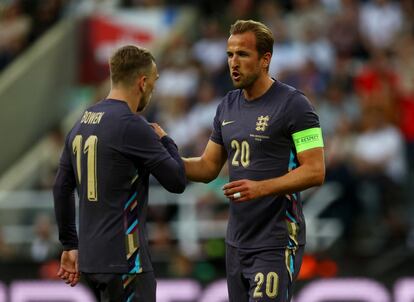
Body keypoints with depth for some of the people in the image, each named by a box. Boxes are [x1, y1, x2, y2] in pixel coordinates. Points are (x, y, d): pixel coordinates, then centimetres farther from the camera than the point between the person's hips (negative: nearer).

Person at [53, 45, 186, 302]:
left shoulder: (82, 124, 12)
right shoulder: (132, 126, -14)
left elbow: (62, 188, 18)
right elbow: (177, 181, -11)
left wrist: (70, 245, 25)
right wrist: (165, 141, 8)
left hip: (91, 258, 9)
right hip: (123, 261, -9)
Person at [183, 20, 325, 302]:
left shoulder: (293, 105, -11)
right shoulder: (228, 107, 11)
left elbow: (315, 172, -16)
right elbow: (208, 167, 15)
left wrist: (262, 188, -28)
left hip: (276, 244, -8)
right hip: (237, 242, 8)